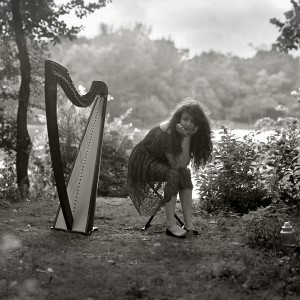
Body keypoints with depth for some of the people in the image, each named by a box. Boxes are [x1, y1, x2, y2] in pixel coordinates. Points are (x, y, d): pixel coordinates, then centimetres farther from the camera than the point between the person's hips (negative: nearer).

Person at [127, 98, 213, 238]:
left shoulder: (186, 132, -7)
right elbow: (176, 164, -32)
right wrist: (186, 138, -35)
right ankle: (171, 225, -26)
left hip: (159, 162, 7)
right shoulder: (167, 131, -29)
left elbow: (184, 163, -18)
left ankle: (188, 223, -17)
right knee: (173, 174, -29)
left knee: (185, 173, -18)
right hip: (142, 162, -7)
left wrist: (187, 137, -27)